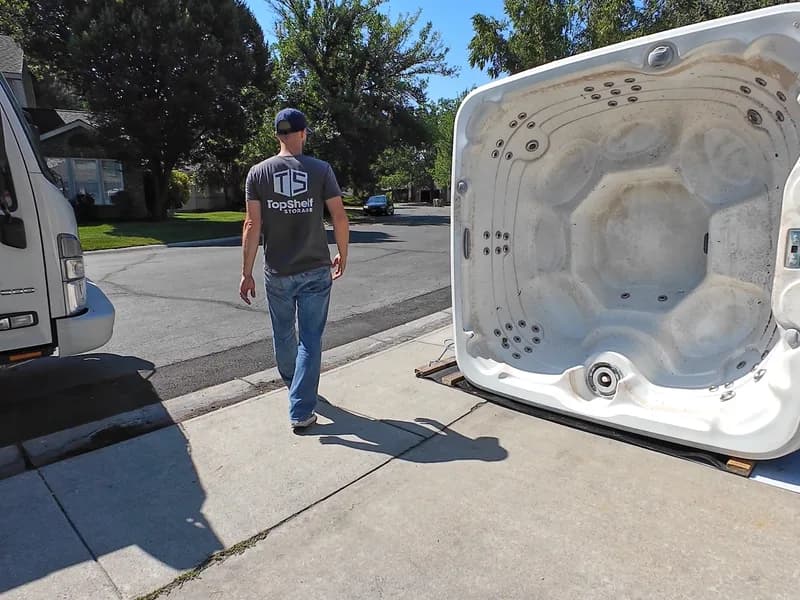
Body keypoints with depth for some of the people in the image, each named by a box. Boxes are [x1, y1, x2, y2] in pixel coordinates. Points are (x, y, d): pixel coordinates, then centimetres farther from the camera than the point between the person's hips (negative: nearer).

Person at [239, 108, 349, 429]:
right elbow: (339, 217, -5)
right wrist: (343, 256, 10)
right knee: (310, 340, 5)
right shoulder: (321, 169, -3)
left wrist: (246, 273, -1)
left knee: (283, 335, 21)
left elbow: (253, 225, -5)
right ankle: (301, 411, 5)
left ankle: (293, 384, 44)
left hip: (277, 273, 2)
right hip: (315, 272, -2)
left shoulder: (258, 172, 0)